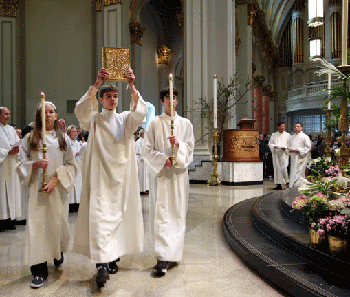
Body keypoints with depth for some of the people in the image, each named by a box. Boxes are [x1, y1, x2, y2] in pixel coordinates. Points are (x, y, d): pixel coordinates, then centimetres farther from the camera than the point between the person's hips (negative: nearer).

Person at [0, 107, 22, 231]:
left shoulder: (12, 129, 17)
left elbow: (18, 144, 16)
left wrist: (17, 149, -4)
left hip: (12, 164, 6)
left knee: (12, 190, 5)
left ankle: (10, 218, 10)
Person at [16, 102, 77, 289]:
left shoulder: (63, 138, 7)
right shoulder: (30, 138, 6)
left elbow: (71, 165, 4)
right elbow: (21, 164, 5)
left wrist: (56, 179, -11)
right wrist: (35, 164, -15)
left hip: (58, 189, 1)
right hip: (37, 189, -1)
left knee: (58, 223, 6)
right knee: (37, 225, -6)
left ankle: (58, 256, 35)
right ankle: (39, 272, 1)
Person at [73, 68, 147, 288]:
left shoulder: (125, 119, 11)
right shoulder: (93, 119, 7)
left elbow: (140, 113, -9)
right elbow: (81, 111, -15)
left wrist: (133, 87, -22)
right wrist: (96, 84, -25)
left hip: (122, 175, 2)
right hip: (100, 174, -2)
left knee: (119, 214, 6)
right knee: (100, 215, -11)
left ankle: (114, 257, 21)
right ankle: (102, 264, -12)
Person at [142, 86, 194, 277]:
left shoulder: (185, 124, 12)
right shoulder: (154, 124, 8)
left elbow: (190, 147, 5)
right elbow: (147, 149, 3)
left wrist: (178, 144, -15)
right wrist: (162, 159, -12)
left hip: (179, 173, 2)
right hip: (160, 173, -1)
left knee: (177, 213, 0)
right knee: (161, 214, -6)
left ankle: (173, 254, 8)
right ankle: (163, 258, -2)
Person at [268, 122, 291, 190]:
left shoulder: (287, 135, 6)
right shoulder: (274, 135, 10)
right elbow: (270, 143, 9)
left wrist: (285, 148, -14)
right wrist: (274, 146, -11)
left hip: (284, 154, -2)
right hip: (276, 154, 2)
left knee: (283, 168, -14)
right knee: (277, 169, 1)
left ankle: (288, 182, 5)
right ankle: (279, 185, 7)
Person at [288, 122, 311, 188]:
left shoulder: (305, 137, -4)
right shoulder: (292, 137, 16)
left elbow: (308, 148, -8)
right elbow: (289, 146, 22)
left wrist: (299, 150, -18)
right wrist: (289, 150, 0)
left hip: (300, 158, -6)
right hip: (293, 157, 6)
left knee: (298, 173, -9)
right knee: (292, 172, 7)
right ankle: (292, 187, 13)